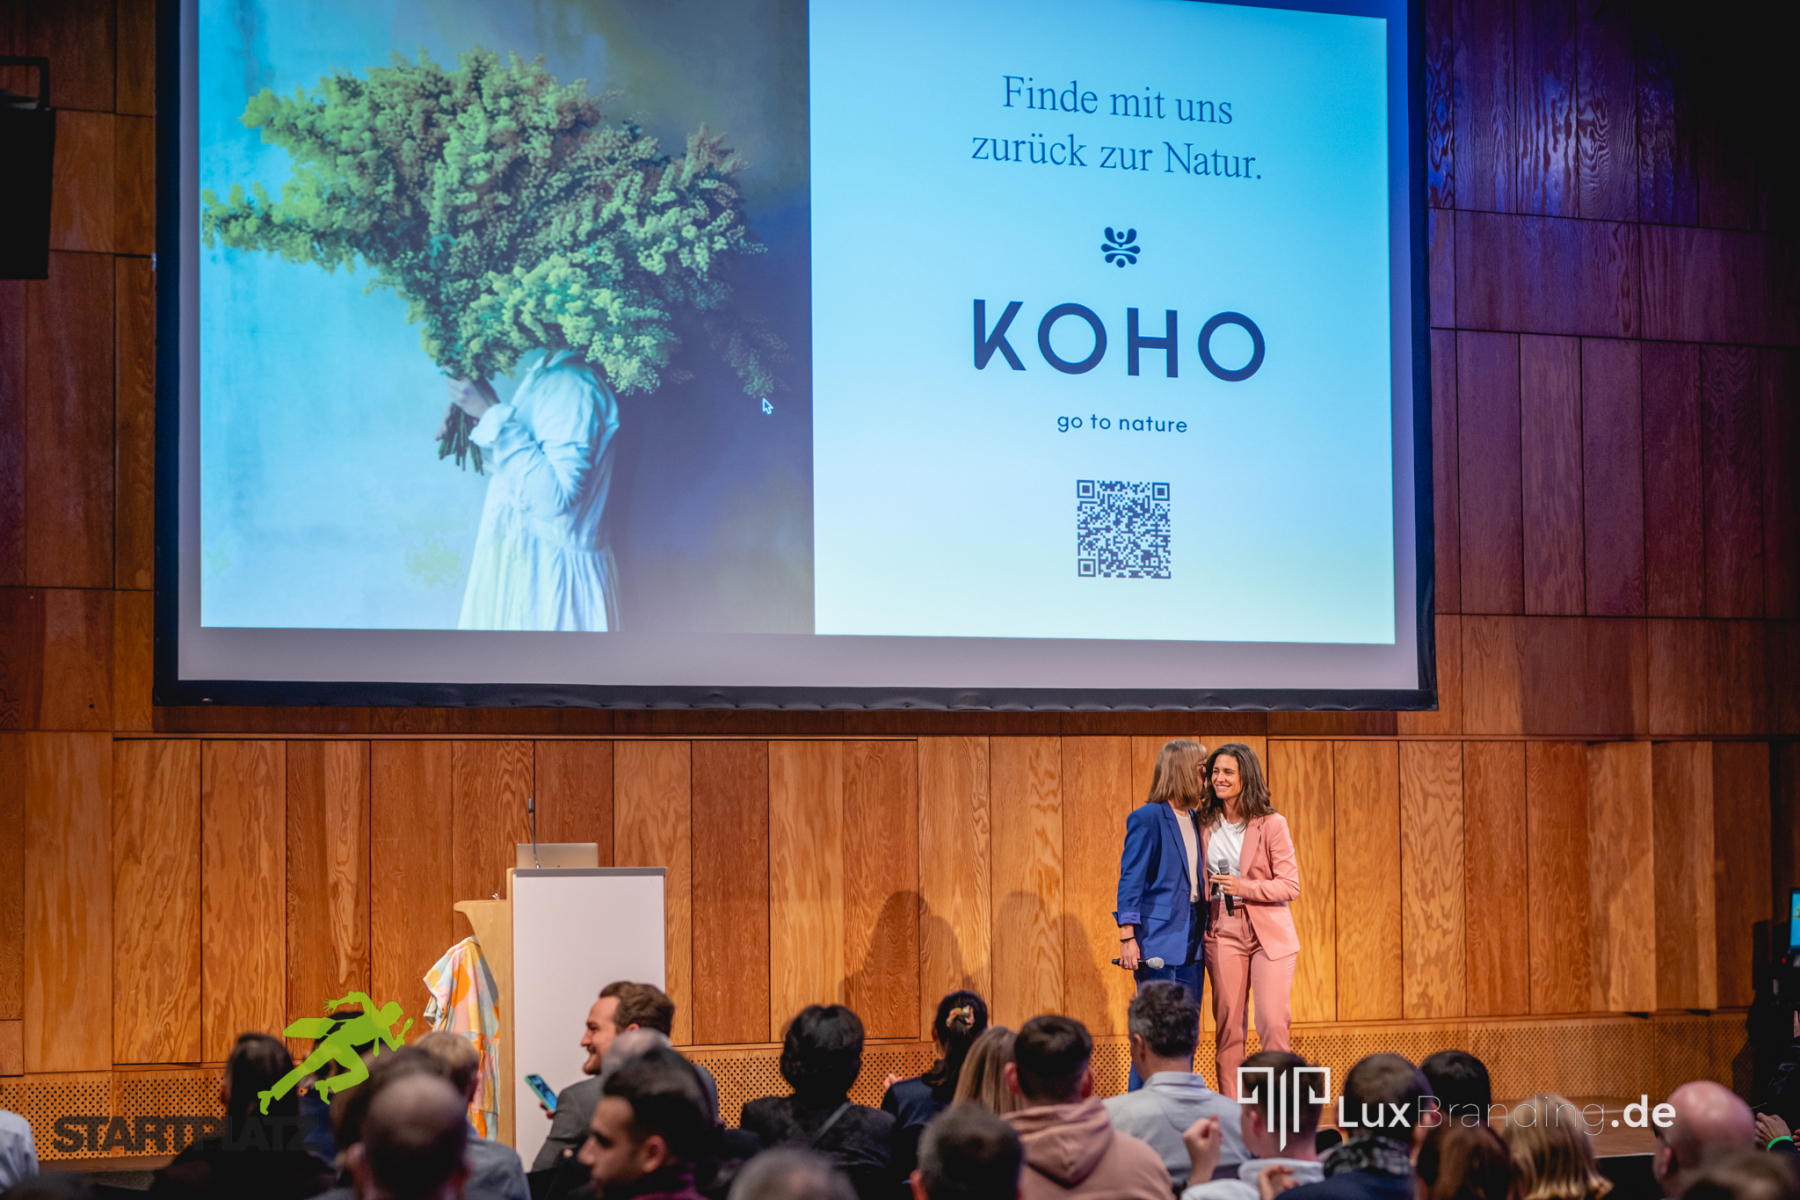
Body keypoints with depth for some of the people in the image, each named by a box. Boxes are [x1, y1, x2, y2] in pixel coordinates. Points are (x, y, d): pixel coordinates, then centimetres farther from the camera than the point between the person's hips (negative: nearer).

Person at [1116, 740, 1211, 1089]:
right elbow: (1130, 881, -10)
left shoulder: (1194, 821, 13)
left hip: (1191, 941, 7)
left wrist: (1205, 929, 11)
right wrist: (1127, 938, -15)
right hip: (1158, 940, -7)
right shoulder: (1147, 818, -8)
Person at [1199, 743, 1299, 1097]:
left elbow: (1290, 885, -6)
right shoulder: (1205, 824, 7)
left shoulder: (1271, 824, -4)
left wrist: (1243, 888, -16)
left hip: (1269, 932, -3)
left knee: (1272, 1022, -9)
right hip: (1222, 932, 3)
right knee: (1228, 1024, 2)